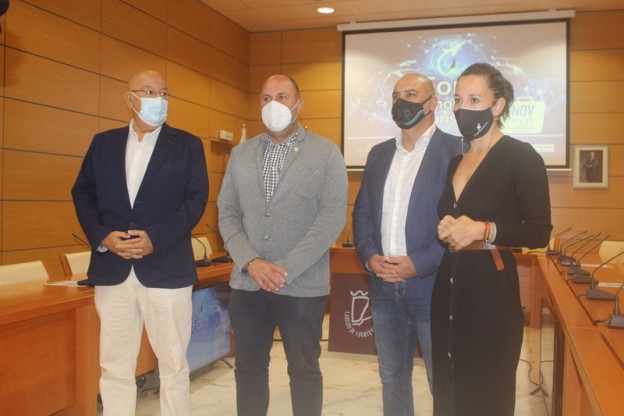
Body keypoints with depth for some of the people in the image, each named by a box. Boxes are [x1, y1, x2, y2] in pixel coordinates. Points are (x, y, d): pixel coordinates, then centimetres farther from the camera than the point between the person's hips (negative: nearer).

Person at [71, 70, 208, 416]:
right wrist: (102, 236, -8)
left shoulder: (187, 145, 5)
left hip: (166, 269, -2)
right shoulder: (103, 142, 13)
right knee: (114, 366, 10)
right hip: (112, 270, 3)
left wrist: (155, 237, -16)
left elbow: (196, 199, -4)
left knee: (173, 364, 7)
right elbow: (83, 193, 10)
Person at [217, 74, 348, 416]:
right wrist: (251, 262, -9)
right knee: (248, 368, 13)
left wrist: (286, 269, -16)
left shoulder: (326, 153, -2)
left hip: (303, 285, -3)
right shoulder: (241, 154, 10)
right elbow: (227, 213, 6)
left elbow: (333, 217, -10)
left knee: (304, 371, 9)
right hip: (247, 283, 3)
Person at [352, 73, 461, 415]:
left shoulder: (456, 150, -5)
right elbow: (362, 211, 13)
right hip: (384, 288, 5)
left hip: (432, 286, -5)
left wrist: (419, 263, -17)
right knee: (392, 377, 17)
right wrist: (369, 256, -4)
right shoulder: (379, 153, 14)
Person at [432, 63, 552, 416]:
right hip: (448, 289, 6)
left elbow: (540, 232, -11)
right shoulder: (454, 160, 12)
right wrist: (445, 229, -1)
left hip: (491, 291, -6)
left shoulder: (521, 157, -8)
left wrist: (483, 231, -22)